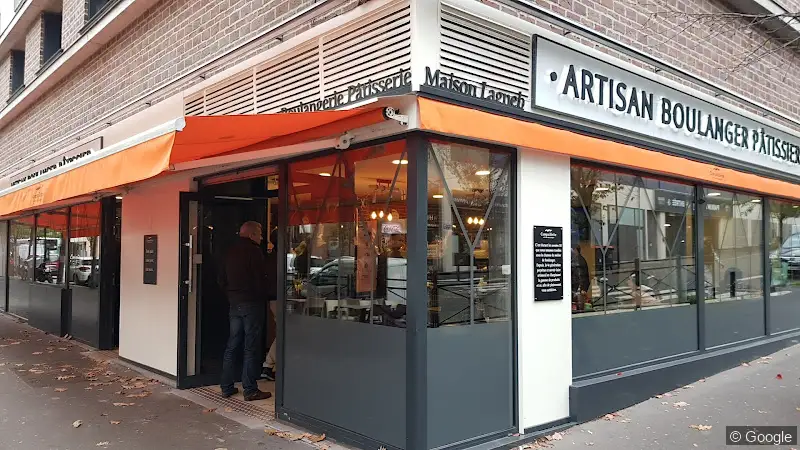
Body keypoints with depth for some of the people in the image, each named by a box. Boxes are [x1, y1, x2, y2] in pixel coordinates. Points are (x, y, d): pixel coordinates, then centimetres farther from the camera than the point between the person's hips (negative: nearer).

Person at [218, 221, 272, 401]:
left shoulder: (231, 252, 13)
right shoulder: (253, 251, -11)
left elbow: (222, 280, 14)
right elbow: (260, 279, -15)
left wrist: (232, 295, 15)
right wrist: (262, 297, 0)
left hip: (234, 304, 8)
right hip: (251, 303, -8)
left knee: (232, 345, 12)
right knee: (251, 347, -3)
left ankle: (226, 387, 17)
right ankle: (250, 390, 0)